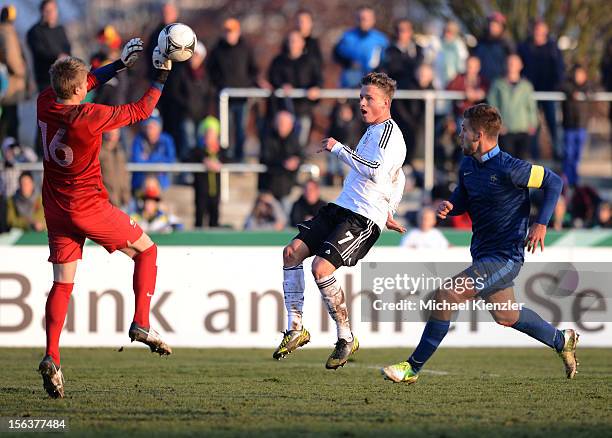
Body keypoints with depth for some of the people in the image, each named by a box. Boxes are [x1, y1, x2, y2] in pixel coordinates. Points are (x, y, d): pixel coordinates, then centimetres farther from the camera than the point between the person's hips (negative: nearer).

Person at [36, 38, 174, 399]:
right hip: (90, 207, -6)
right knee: (147, 250, 14)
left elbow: (84, 83, 16)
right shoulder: (89, 117, -23)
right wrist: (163, 75, 3)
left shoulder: (46, 104, -5)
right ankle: (141, 324, 6)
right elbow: (141, 110, -10)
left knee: (62, 284, 6)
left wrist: (122, 63, 19)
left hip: (56, 208, 6)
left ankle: (51, 356, -7)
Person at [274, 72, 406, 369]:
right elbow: (398, 178, 34)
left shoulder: (389, 131, -9)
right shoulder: (372, 131, 21)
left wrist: (338, 149, -18)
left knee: (321, 268, -22)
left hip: (364, 218, -10)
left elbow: (375, 170, -26)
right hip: (341, 208, 10)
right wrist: (388, 212, 35)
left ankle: (346, 339, -6)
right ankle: (295, 330, 2)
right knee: (292, 252, -3)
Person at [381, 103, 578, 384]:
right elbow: (462, 200, 19)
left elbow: (554, 182, -11)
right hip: (482, 254, 10)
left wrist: (541, 224, -20)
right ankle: (562, 342, 45)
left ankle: (413, 368, -12)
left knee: (445, 296, -19)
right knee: (506, 317, 23)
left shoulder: (508, 169, -20)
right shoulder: (468, 165, 4)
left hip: (504, 258, -10)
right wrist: (448, 206, -5)